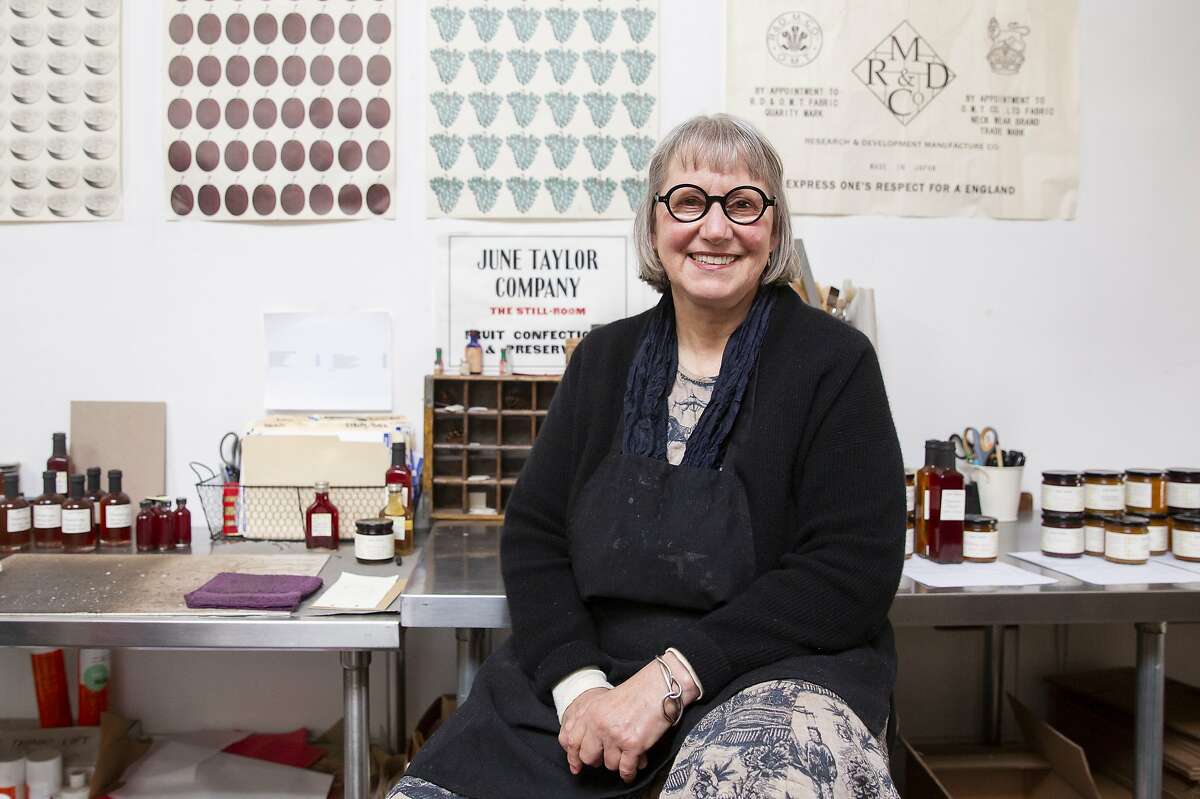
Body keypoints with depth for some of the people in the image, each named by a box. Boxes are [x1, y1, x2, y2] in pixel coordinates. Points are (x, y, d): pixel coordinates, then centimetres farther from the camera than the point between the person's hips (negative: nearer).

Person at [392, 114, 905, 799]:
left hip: (773, 668, -3)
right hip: (590, 664, 4)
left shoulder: (834, 362, -3)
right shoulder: (604, 358, 9)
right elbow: (534, 535, 5)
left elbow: (852, 569, -11)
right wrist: (578, 684, -13)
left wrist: (672, 679, -19)